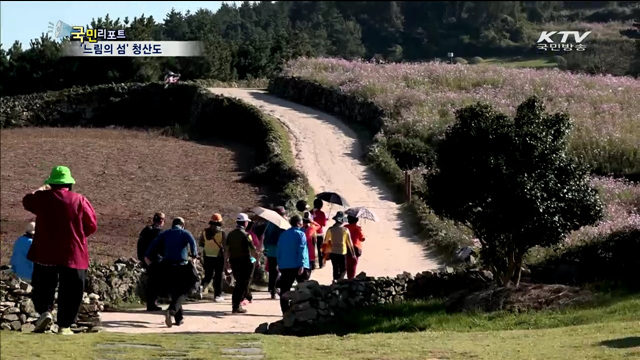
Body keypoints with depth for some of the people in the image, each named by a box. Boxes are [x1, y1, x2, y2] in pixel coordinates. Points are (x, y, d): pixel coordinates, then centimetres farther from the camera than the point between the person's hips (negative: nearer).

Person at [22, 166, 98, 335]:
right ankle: (64, 325, 4)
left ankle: (44, 310, -9)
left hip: (45, 253, 1)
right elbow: (92, 226, 2)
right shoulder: (80, 201, -4)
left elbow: (27, 201, 20)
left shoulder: (42, 197, -2)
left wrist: (42, 190, 35)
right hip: (73, 254, -1)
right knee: (70, 290, 6)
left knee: (43, 285, 15)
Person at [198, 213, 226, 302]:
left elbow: (201, 244, 5)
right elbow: (225, 246, -13)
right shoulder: (222, 233, -13)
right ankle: (217, 295, 10)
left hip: (207, 256, 3)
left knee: (208, 275, 15)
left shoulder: (205, 232, -2)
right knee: (218, 276, 8)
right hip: (219, 256, -3)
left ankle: (202, 286, -13)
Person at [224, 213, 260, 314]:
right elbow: (252, 250, -14)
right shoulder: (245, 235, -13)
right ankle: (236, 306, -1)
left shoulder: (230, 234, 6)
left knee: (239, 282, 21)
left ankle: (235, 302, 22)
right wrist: (257, 259, -2)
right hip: (244, 261, -6)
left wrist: (227, 260, 13)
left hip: (233, 261, 6)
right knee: (243, 284, 1)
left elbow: (226, 249, 7)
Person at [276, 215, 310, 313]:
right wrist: (301, 265, -19)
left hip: (285, 267, 5)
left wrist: (280, 265, 16)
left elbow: (279, 251, 13)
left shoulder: (283, 235, 13)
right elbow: (301, 250, -15)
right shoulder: (300, 234, -5)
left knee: (284, 290, 3)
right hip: (298, 266, -4)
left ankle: (285, 312, -3)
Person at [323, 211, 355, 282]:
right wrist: (353, 253, 4)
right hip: (342, 252, -2)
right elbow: (350, 243, -5)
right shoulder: (345, 230, -10)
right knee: (343, 269, 8)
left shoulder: (330, 229, -6)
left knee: (335, 269, 15)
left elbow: (326, 242, 4)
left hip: (333, 252, 2)